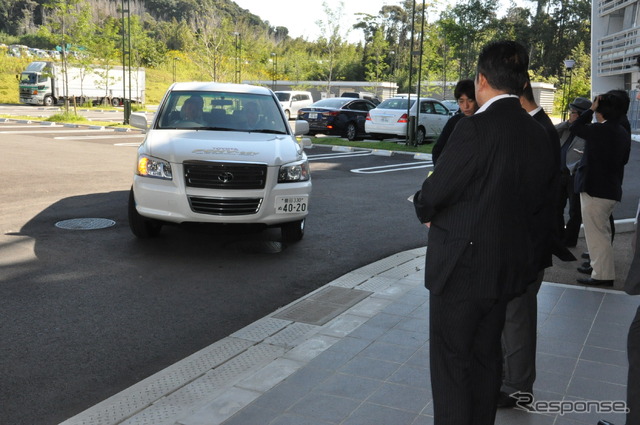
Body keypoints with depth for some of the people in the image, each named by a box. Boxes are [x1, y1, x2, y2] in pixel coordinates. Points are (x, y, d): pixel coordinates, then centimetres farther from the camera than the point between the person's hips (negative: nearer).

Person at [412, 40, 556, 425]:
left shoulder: (475, 129, -20)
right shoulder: (539, 135, 3)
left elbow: (432, 195, -16)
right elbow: (540, 202, 8)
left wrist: (426, 212, 6)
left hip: (462, 265, -7)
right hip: (508, 266, 8)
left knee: (451, 363, 4)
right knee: (486, 356, 20)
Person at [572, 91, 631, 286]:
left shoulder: (599, 130, -18)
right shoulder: (623, 133, 8)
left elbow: (575, 127, -3)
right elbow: (624, 159, 17)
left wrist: (591, 109, 1)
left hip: (595, 189, -9)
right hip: (612, 189, 9)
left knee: (597, 233, -3)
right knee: (602, 231, 20)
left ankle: (603, 275, 0)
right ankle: (598, 266, 31)